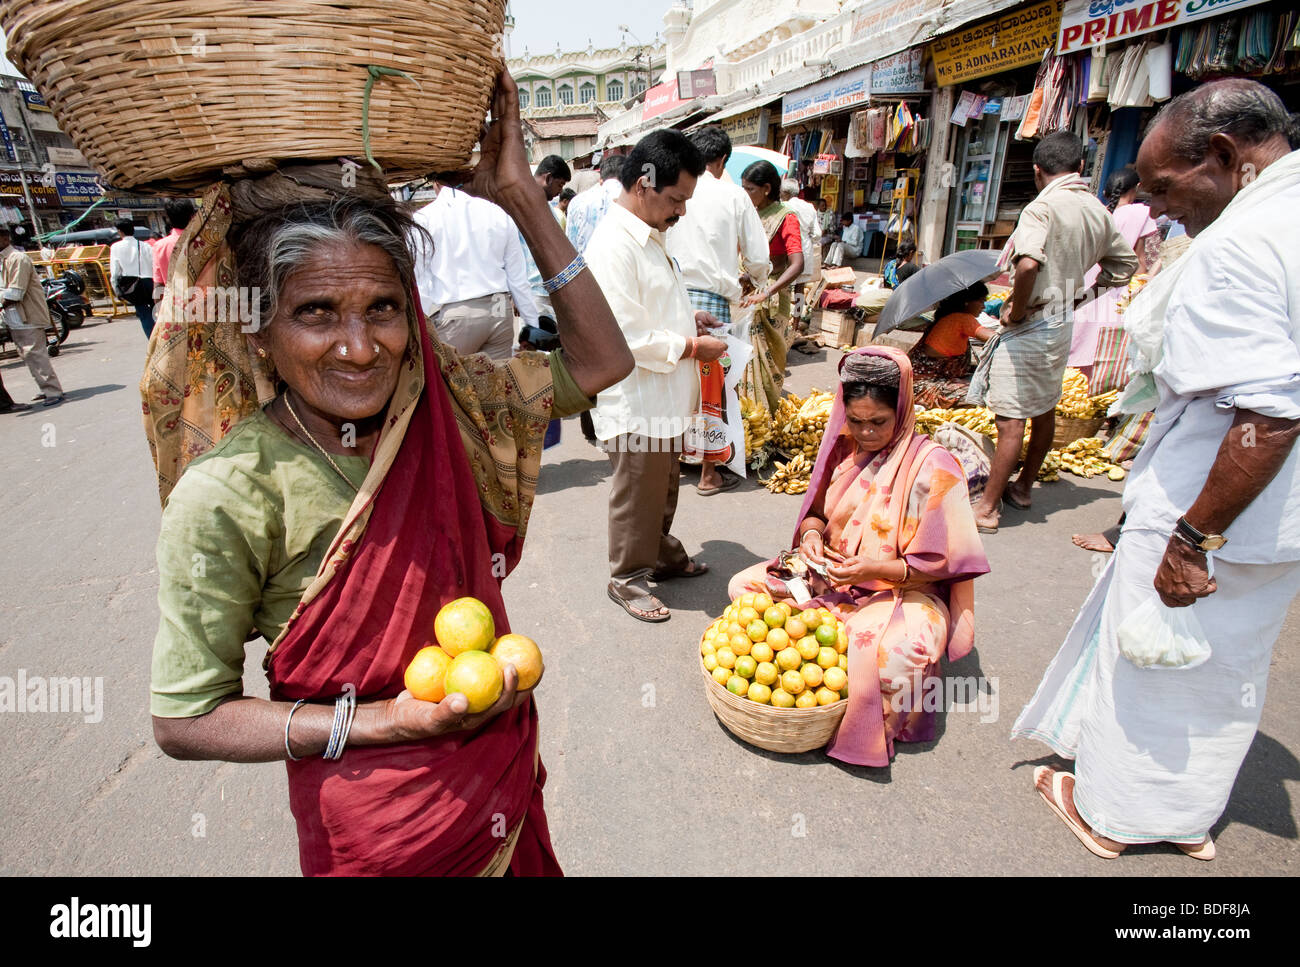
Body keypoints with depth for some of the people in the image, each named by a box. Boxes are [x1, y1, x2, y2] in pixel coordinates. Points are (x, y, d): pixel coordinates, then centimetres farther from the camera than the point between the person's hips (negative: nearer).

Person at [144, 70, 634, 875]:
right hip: (376, 823, -4)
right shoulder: (224, 497, -23)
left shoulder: (439, 397, -11)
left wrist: (521, 196, -14)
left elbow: (600, 363, -9)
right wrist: (386, 723, -25)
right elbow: (184, 720, -14)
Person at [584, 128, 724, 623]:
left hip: (664, 397, 10)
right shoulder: (614, 244, -22)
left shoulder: (650, 234, 12)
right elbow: (627, 338, -26)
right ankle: (628, 578, 25)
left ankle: (663, 554, 43)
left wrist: (689, 318, 8)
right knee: (637, 495, 7)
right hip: (636, 404, -10)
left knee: (664, 487, 23)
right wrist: (693, 347, -18)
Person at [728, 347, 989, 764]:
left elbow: (936, 564, -12)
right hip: (832, 575, 6)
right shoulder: (843, 448, 1)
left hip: (902, 591, -5)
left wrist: (875, 568, -27)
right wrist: (811, 532, -11)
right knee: (744, 586, -9)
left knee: (897, 652, -38)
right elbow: (816, 513, 13)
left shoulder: (931, 468, -15)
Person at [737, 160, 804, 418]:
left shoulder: (786, 218, -9)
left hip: (771, 300, -6)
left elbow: (797, 264, -21)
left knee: (764, 358, -3)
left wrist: (765, 293, -32)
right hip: (746, 293, 6)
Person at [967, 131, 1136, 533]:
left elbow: (1027, 262, -33)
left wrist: (1017, 309, -19)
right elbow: (1125, 263, 22)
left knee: (1011, 419, -6)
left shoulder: (1042, 206, -15)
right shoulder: (1098, 211, 10)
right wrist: (1082, 293, 19)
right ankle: (1023, 487, 33)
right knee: (1045, 408, 18)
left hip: (1030, 325, -9)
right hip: (1064, 324, 9)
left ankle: (988, 508, -1)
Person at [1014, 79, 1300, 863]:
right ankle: (1191, 815, 42)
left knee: (1147, 660, 10)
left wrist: (1195, 538, -24)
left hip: (1210, 514, -9)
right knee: (1231, 670, 22)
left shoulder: (1237, 244, -23)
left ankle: (1109, 814, 31)